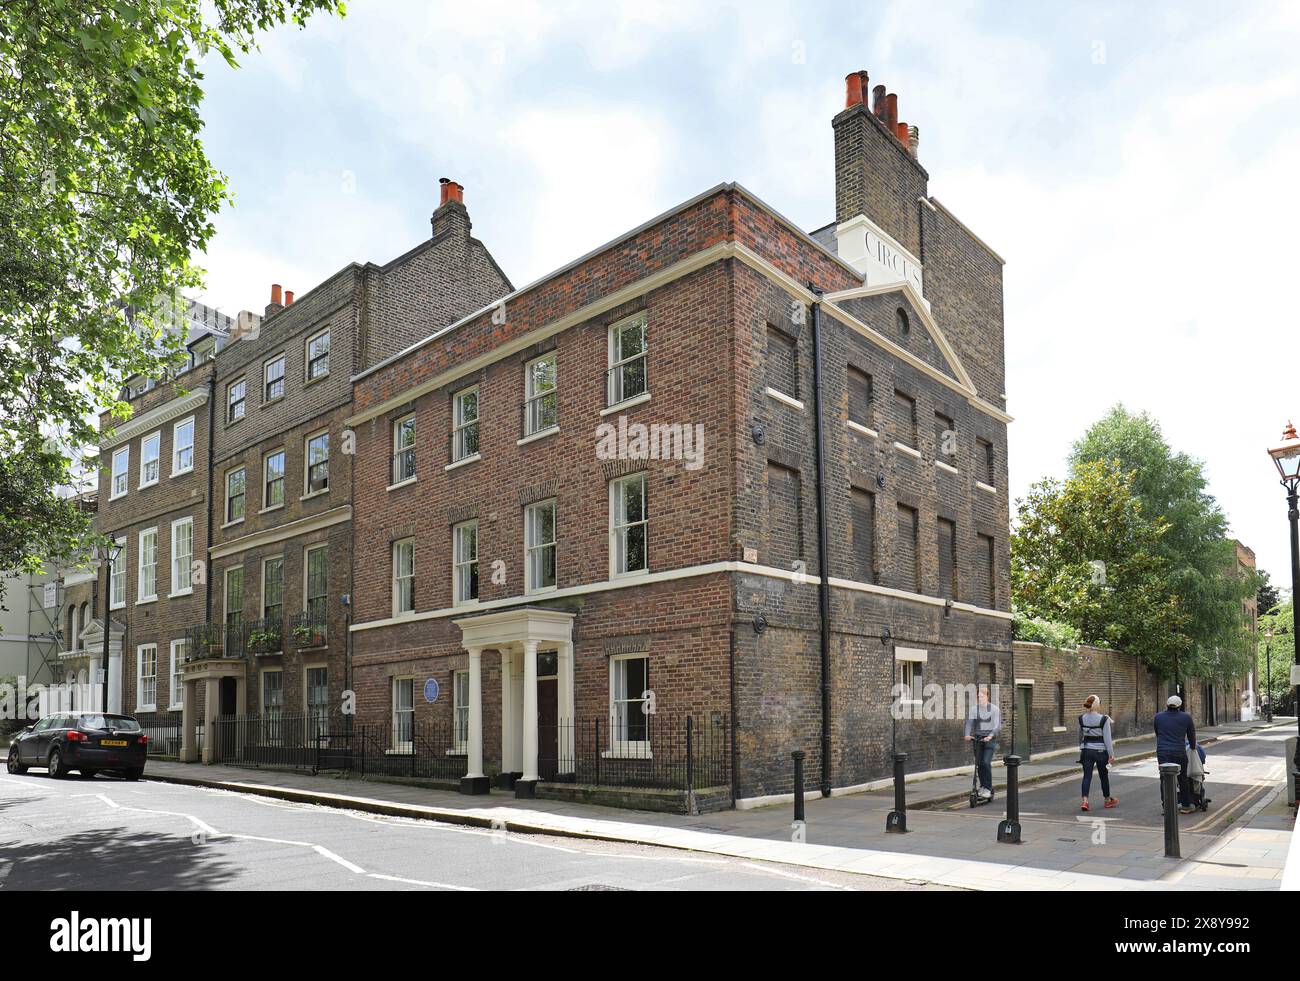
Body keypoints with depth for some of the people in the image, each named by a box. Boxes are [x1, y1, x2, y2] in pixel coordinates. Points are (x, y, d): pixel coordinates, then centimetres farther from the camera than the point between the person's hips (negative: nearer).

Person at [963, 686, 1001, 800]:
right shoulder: (973, 709, 4)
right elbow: (969, 722, -5)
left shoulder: (994, 709, -3)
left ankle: (988, 788, -5)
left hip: (990, 738, -3)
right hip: (977, 738, 3)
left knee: (986, 762, -14)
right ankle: (982, 786, 21)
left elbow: (997, 725, -10)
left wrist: (990, 735, -27)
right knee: (979, 764, 4)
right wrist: (967, 734, -23)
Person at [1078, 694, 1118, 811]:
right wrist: (1111, 754, -6)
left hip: (1086, 750, 3)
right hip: (1101, 751, -3)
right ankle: (1108, 800, 33)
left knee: (1087, 776, 2)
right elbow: (1107, 738, -13)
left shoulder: (1082, 719, 0)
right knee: (1104, 776, 15)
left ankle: (1085, 801, -14)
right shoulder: (1103, 719, -14)